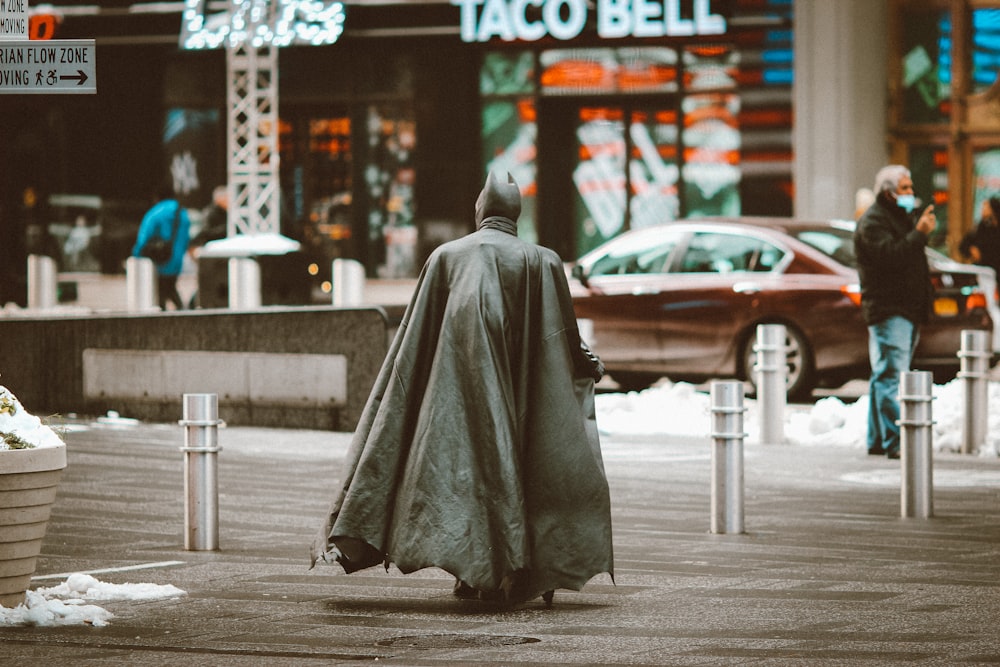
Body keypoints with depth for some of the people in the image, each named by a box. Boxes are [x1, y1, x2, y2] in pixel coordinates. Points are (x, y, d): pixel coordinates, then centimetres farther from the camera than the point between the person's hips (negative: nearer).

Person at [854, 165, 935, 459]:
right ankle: (896, 442, -20)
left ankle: (877, 440, 19)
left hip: (907, 310, 10)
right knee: (891, 377, -14)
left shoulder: (900, 217, 22)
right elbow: (890, 256, -25)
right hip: (888, 310, -10)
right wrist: (919, 234, -27)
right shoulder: (873, 222, -10)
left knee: (884, 377, 13)